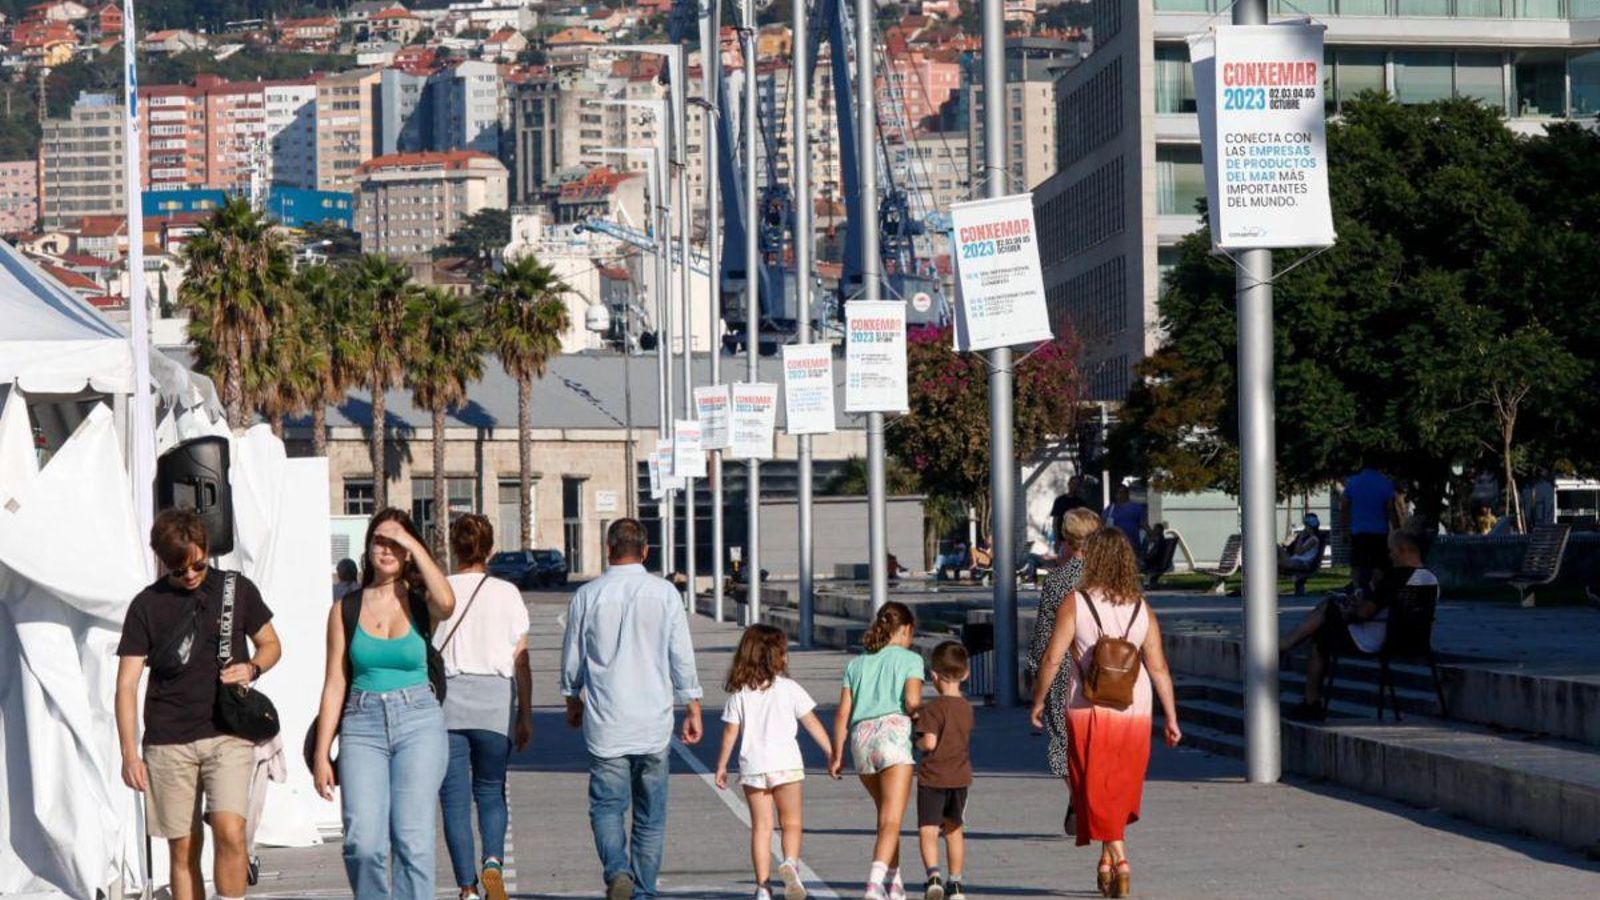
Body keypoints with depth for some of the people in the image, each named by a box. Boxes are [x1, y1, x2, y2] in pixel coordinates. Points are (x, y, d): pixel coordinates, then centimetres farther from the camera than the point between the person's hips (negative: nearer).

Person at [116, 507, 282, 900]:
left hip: (228, 735, 0)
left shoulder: (237, 588, 5)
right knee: (183, 849, 3)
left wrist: (252, 668, -7)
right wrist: (130, 754, -7)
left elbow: (270, 643, 17)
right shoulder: (146, 605, 2)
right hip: (169, 742, 1)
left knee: (229, 831, -18)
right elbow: (127, 683, 1)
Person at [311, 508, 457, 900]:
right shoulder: (346, 609, 9)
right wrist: (321, 752, 4)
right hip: (362, 725, 1)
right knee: (363, 844, -11)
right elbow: (335, 684, 9)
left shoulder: (421, 603, 5)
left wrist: (415, 546, -9)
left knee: (413, 841, -8)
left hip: (419, 724, -1)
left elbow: (446, 603, -21)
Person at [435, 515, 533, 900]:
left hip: (447, 697, -1)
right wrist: (525, 715, 9)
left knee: (455, 797, 5)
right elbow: (521, 661, 2)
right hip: (494, 698, 1)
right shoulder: (507, 594, 2)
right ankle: (492, 862, -10)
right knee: (491, 792, 15)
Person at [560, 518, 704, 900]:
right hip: (653, 722, 1)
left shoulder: (587, 595, -1)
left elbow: (572, 658, 9)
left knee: (607, 805, 3)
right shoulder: (664, 593, -2)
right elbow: (682, 657, 0)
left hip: (605, 722, -1)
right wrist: (692, 709, 10)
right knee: (651, 814, 10)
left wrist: (573, 701, 26)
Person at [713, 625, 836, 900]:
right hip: (785, 763, -2)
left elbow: (730, 732, 3)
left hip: (752, 766, 2)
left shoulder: (739, 693, 4)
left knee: (761, 826, 6)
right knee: (791, 823, 7)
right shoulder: (789, 688, 0)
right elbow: (812, 723, 1)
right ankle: (790, 862, -21)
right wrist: (832, 753, 8)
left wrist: (721, 766, 12)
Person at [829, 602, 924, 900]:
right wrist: (919, 713, 14)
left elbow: (843, 713, 13)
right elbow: (912, 701, -8)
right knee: (891, 820, -10)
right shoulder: (909, 659, 7)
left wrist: (836, 755, 15)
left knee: (886, 815, 21)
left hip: (861, 735, 5)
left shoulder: (856, 664, 20)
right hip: (892, 732, -5)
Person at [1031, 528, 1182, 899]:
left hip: (1089, 712, -3)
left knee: (1097, 791, 2)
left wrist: (1038, 701, 4)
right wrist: (1171, 718, 5)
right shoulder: (1142, 610, 0)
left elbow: (1052, 659, -10)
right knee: (1121, 792, 17)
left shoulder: (1075, 604, -9)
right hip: (1134, 712, 3)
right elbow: (1158, 667, -1)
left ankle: (1119, 860, -13)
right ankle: (1107, 863, 24)